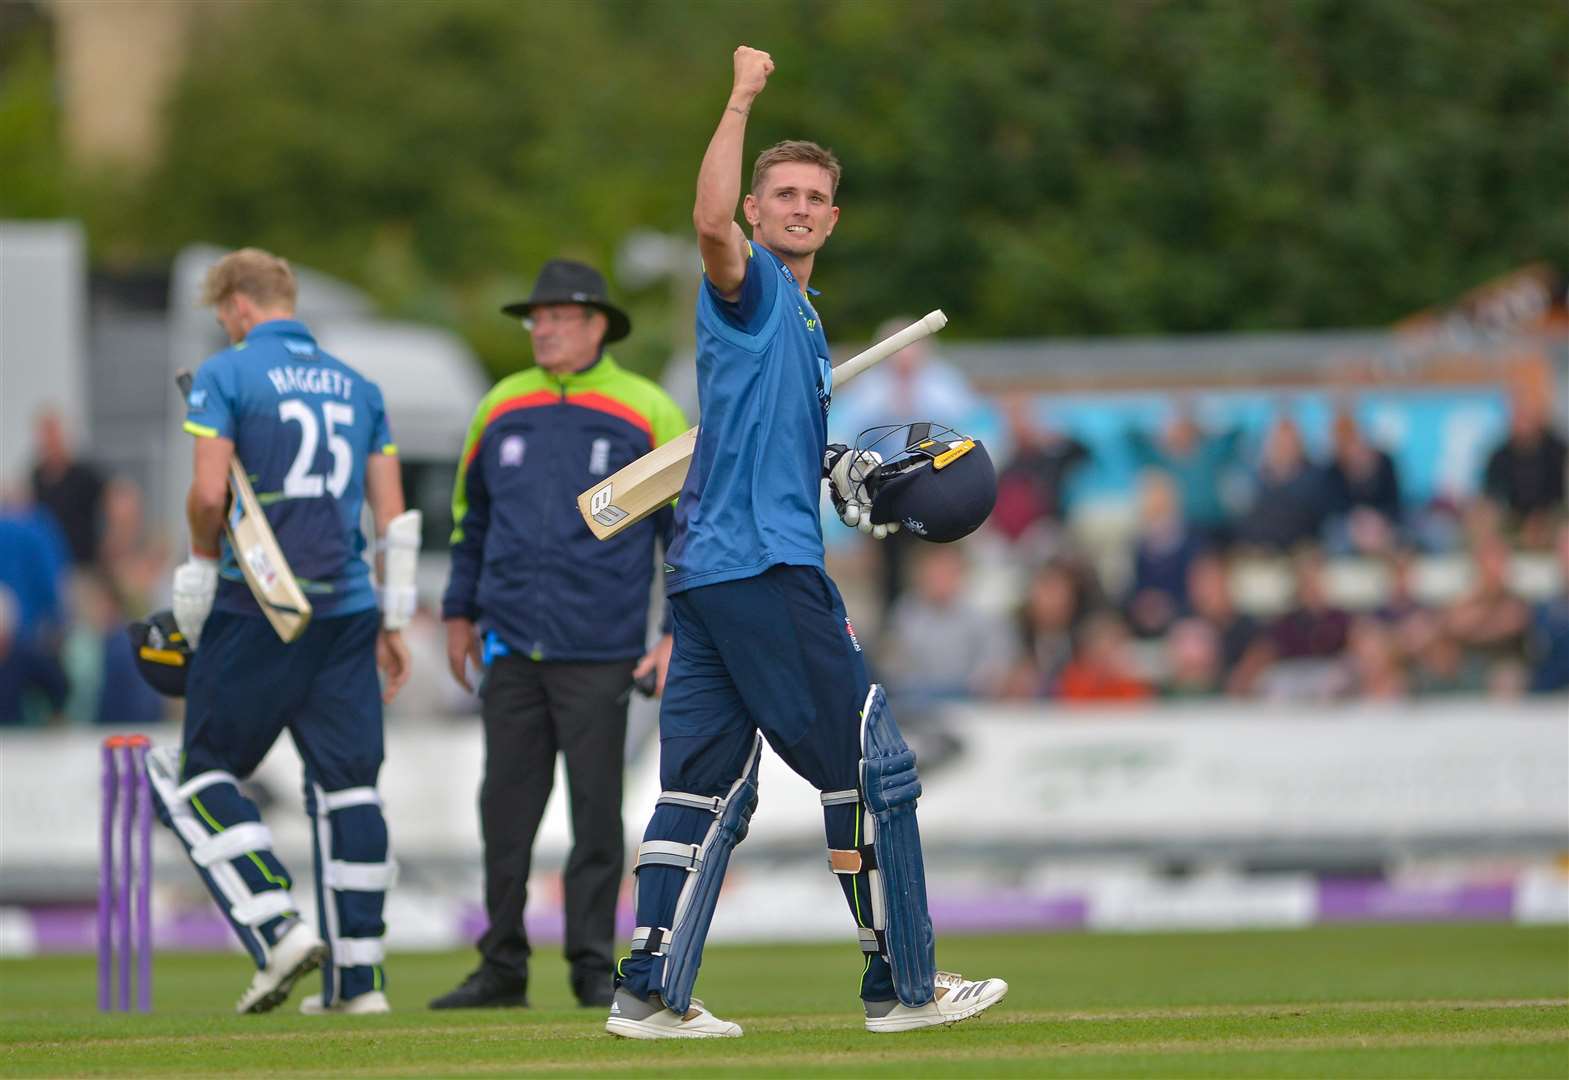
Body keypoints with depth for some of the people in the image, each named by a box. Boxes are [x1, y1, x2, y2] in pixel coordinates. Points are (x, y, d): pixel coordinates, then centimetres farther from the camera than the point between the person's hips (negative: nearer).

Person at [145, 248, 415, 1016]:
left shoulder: (226, 376, -2)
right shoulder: (355, 386, 14)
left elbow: (208, 494, -13)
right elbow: (392, 513, 13)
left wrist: (202, 572, 4)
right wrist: (392, 622, 17)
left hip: (255, 610, -5)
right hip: (346, 609, 5)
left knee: (200, 772, 6)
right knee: (347, 782, 4)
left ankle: (278, 928, -10)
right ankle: (356, 974, 4)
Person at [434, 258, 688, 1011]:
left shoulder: (647, 413, 0)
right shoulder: (502, 407, 11)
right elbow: (472, 514, 22)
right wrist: (459, 612, 21)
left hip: (599, 654, -3)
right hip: (512, 649, 3)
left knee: (595, 808, -2)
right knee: (506, 807, 3)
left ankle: (594, 967, 5)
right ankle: (502, 968, 9)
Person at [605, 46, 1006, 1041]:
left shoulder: (802, 317, 24)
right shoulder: (750, 285, -4)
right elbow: (713, 222, -28)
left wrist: (839, 470, 14)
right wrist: (740, 104, -28)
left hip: (710, 573, 10)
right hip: (765, 568, -10)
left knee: (708, 786, 7)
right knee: (872, 765, -4)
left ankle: (651, 994, 4)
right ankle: (903, 986, 0)